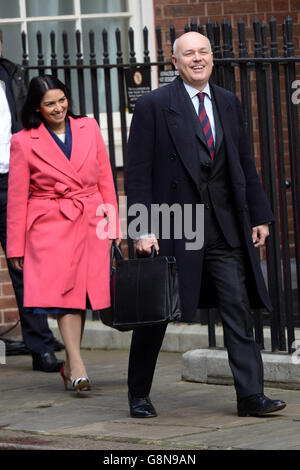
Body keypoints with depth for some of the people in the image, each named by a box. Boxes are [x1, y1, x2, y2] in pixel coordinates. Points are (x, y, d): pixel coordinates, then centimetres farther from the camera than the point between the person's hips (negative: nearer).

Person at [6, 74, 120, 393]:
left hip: (91, 223, 3)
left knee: (83, 292, 2)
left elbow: (105, 179, 13)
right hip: (50, 226, -3)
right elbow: (17, 197, 3)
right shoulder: (24, 142, 0)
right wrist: (16, 246, 4)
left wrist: (112, 224, 9)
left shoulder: (89, 128, 8)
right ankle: (77, 367, -18)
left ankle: (69, 366, 13)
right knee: (63, 291, -13)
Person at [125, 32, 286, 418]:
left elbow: (245, 164, 16)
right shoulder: (153, 106, -5)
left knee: (238, 309, -3)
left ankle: (251, 396, -1)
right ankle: (139, 396, 20)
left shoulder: (228, 104, 11)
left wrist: (259, 215, 11)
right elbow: (138, 173, -8)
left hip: (225, 226, 4)